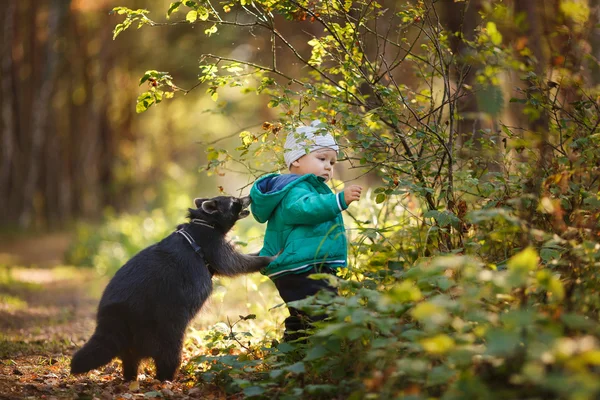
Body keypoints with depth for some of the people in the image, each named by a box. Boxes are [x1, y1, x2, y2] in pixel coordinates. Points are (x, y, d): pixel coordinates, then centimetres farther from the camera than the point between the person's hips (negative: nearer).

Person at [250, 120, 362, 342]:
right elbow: (305, 208, -35)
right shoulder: (295, 190, -13)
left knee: (300, 326, 21)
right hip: (304, 272, -12)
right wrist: (340, 200, -44)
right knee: (326, 321, -22)